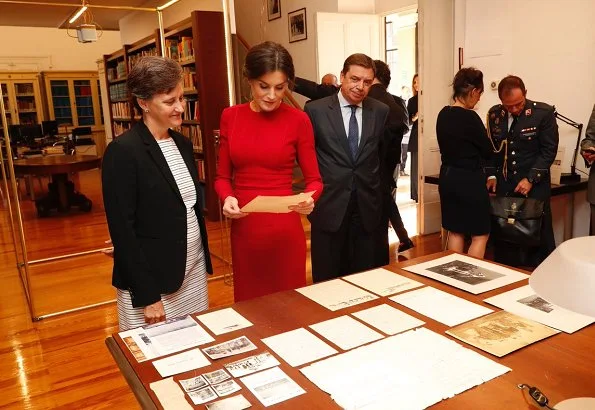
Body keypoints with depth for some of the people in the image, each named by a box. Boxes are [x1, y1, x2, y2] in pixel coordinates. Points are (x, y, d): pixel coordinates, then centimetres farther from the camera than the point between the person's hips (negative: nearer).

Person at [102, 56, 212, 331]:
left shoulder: (182, 143, 7)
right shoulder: (123, 151, -16)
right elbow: (121, 229, -17)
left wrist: (204, 259, 12)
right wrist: (147, 296, -15)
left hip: (194, 270, 7)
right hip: (151, 280, -6)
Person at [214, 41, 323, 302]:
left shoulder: (298, 120, -5)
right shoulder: (230, 117, 2)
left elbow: (314, 179, -1)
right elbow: (223, 176, 7)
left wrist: (309, 199, -22)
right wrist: (227, 198, -13)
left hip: (285, 230, -2)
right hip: (244, 229, 3)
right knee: (248, 302, 15)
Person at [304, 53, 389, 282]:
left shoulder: (380, 111, 4)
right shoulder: (315, 110, -4)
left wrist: (377, 183, 13)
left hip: (368, 205, 2)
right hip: (329, 205, -2)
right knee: (328, 279, 8)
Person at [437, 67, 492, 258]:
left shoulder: (443, 114, 4)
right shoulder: (470, 117, -18)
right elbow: (487, 151, -6)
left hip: (448, 177, 8)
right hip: (469, 180, -8)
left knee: (455, 231, 18)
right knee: (480, 235, 6)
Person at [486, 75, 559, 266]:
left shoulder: (544, 112, -9)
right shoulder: (494, 114, 2)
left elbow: (549, 150, -8)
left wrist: (530, 179, -14)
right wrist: (492, 175, 1)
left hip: (534, 185, -3)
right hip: (503, 185, 3)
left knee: (539, 235, 3)